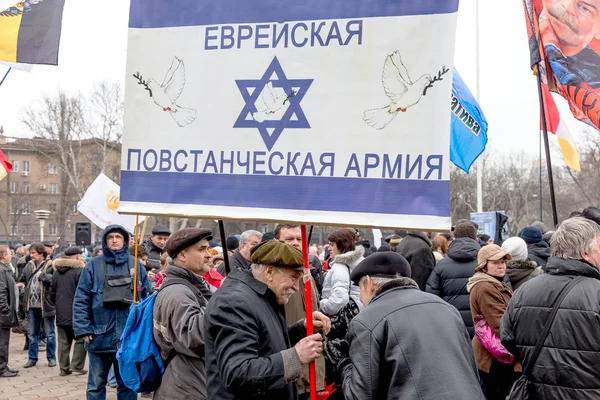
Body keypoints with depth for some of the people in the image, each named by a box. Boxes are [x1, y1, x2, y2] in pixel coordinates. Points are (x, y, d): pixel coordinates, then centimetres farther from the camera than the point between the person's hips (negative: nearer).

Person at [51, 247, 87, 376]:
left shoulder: (57, 272, 11)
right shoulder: (79, 271, -12)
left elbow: (52, 293, 16)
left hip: (61, 313, 7)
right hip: (76, 313, -7)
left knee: (63, 342, 10)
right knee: (80, 340, 3)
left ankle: (64, 368, 13)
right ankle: (76, 366, -1)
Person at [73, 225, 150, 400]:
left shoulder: (136, 266, 4)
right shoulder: (93, 265, -1)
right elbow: (81, 300, -2)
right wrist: (83, 330, -9)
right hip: (99, 336, -1)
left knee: (128, 384, 12)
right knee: (95, 386, 9)